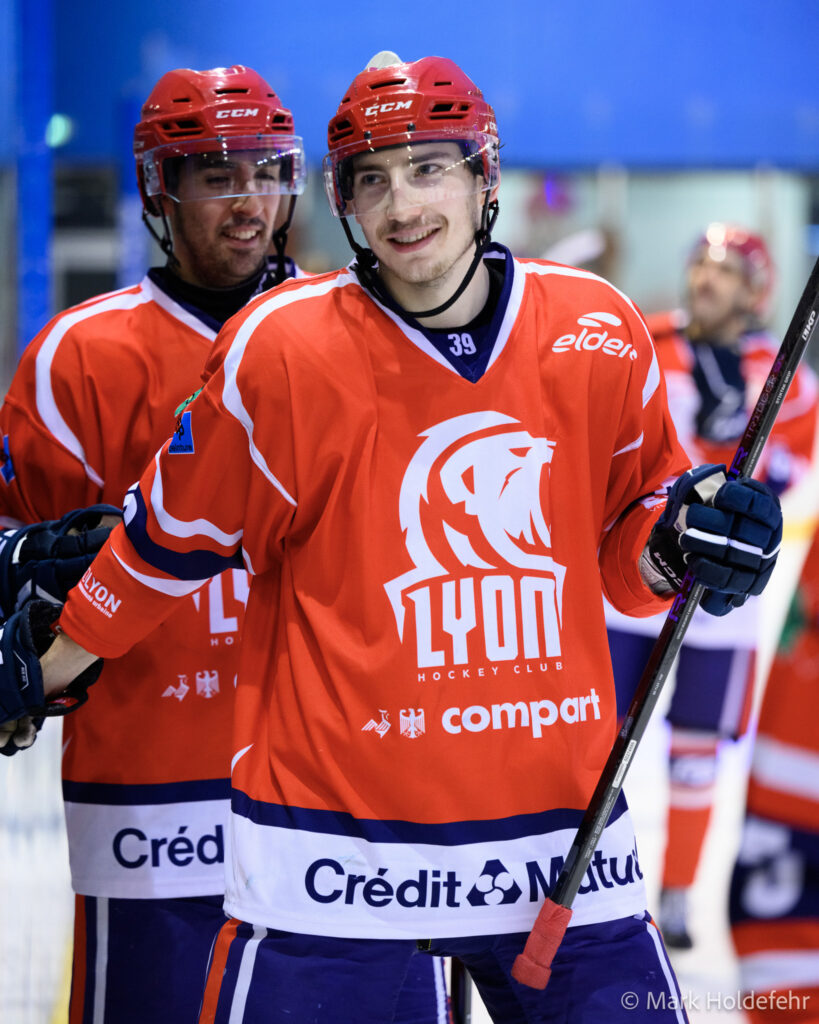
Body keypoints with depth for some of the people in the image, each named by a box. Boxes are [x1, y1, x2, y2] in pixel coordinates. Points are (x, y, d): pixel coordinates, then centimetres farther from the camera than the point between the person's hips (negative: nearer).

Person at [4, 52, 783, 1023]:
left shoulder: (598, 335, 1)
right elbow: (171, 539, 5)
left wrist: (681, 537, -6)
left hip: (558, 818, 3)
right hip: (334, 849, -3)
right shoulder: (282, 349, -8)